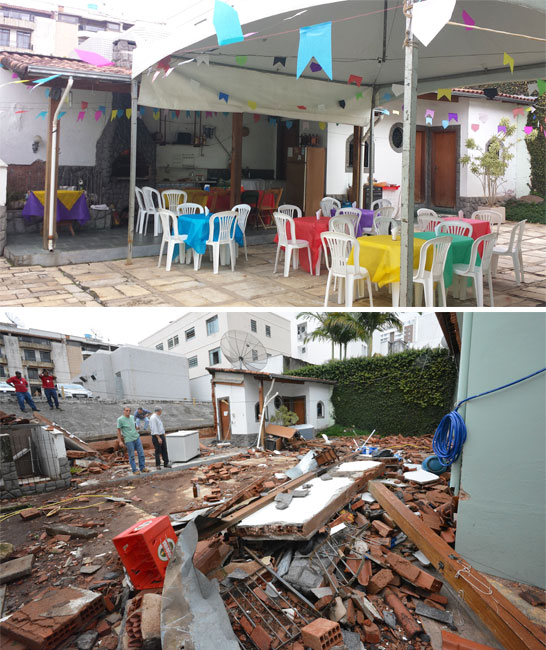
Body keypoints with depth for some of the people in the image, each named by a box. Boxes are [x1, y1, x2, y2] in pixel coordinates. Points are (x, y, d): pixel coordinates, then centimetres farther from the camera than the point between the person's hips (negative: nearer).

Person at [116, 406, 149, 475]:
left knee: (141, 453, 6)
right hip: (129, 440, -6)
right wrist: (120, 441, -8)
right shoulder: (120, 419, -9)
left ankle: (142, 467, 17)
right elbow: (119, 430, -6)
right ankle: (134, 470, 10)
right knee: (131, 456, 2)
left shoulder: (132, 417, 8)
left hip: (137, 438, 6)